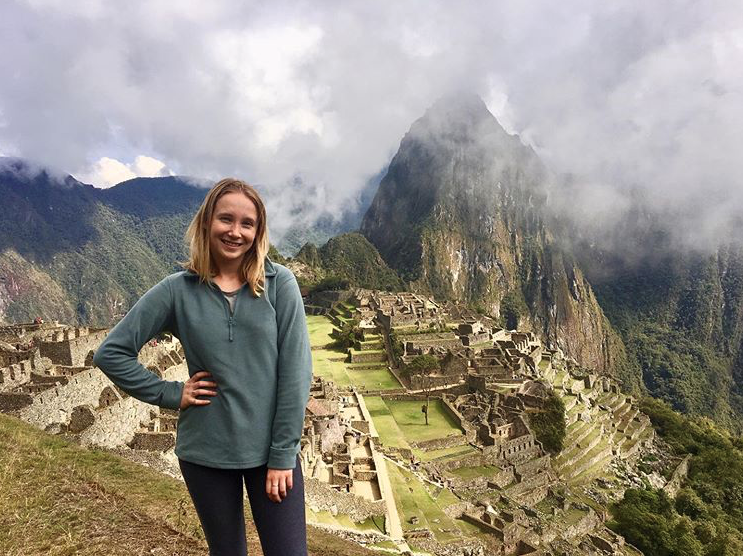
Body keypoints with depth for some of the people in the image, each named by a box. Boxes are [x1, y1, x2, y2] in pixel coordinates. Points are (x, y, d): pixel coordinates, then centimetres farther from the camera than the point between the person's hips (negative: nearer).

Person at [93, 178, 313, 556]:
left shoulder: (279, 284, -7)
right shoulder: (177, 290, -4)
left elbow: (295, 369, -9)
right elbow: (111, 353, 2)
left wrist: (283, 454, -10)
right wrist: (170, 394, -5)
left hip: (269, 450, -1)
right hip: (205, 453, 1)